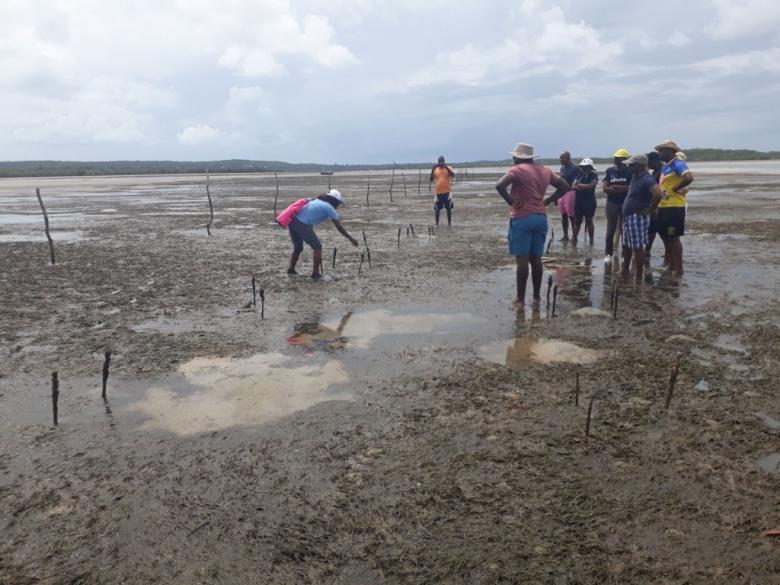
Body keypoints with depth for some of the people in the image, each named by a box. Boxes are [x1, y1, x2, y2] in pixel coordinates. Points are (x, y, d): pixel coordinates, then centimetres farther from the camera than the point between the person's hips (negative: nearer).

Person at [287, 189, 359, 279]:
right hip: (303, 225, -7)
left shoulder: (315, 201, 26)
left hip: (293, 222, 7)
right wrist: (351, 239, 13)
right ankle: (315, 273, 5)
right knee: (317, 247, 7)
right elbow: (339, 227, 7)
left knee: (298, 247, 26)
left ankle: (291, 269, 28)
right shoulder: (329, 208, 6)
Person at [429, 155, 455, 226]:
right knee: (437, 209, 6)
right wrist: (432, 169, -6)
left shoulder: (448, 168, 0)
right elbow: (431, 180, 4)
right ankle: (437, 223, 15)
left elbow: (453, 175, -20)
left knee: (449, 208, 3)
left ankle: (449, 223, 11)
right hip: (438, 192, 3)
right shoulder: (435, 170, 8)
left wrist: (446, 166, -25)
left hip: (447, 191, -3)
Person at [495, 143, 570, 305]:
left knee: (522, 259, -2)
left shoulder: (517, 170, -8)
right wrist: (547, 201, 11)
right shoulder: (545, 170, 12)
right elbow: (566, 187, 17)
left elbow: (500, 186, -25)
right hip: (541, 217, 6)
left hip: (522, 218, -6)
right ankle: (536, 296, 17)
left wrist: (510, 201, -13)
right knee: (536, 259, 12)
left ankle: (520, 298, 4)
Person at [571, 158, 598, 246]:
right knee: (577, 221, 6)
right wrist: (585, 187, -11)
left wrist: (579, 185, -6)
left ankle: (591, 241, 10)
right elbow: (573, 187, 4)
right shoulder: (579, 174, 10)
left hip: (589, 200, -4)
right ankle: (574, 240, 11)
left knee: (589, 221, 1)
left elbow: (591, 185, -16)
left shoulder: (594, 175, -3)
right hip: (578, 200, 4)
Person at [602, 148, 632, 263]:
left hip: (626, 203, -2)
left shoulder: (630, 172, -3)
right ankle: (608, 253, 11)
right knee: (611, 230, 5)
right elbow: (605, 188, -1)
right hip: (612, 203, 2)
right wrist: (623, 189, -13)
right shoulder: (610, 171, 6)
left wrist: (615, 187, -13)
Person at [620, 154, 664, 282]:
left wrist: (650, 210, -21)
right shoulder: (635, 177, 11)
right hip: (628, 216, 10)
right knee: (626, 246, 18)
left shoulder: (647, 179, -17)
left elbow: (658, 194, -32)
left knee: (638, 247, -5)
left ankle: (639, 277, 2)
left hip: (638, 217, -10)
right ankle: (625, 272, 31)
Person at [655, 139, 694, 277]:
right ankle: (671, 265, 26)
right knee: (665, 236, 15)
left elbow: (689, 177, -29)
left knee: (673, 237, -5)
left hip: (674, 206, -9)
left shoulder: (678, 163, -13)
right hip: (663, 206, 9)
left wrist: (675, 189, -18)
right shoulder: (665, 166, 15)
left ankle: (679, 270, 2)